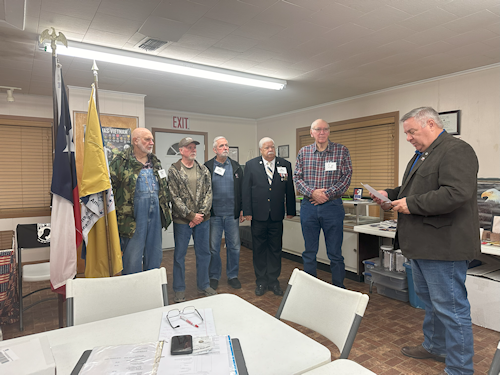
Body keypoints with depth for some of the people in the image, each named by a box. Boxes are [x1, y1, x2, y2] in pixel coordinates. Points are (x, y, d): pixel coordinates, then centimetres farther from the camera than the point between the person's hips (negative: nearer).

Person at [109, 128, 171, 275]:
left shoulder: (155, 162, 15)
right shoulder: (120, 162, -4)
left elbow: (164, 187, 22)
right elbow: (111, 188, -8)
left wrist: (165, 209, 18)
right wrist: (116, 215, -12)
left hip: (155, 215, 6)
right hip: (133, 217, -6)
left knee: (155, 255, 15)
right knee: (132, 258, 1)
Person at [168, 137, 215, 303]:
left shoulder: (203, 170, 7)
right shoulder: (174, 170, -5)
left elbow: (208, 193, 3)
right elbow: (175, 197, -10)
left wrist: (201, 214, -8)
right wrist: (191, 215, -13)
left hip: (202, 219, 4)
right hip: (182, 220, -4)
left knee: (203, 252, 13)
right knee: (179, 254, 7)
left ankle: (204, 285, 29)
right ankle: (179, 290, 22)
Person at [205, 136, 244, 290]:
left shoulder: (236, 167, 8)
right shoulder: (207, 167, 1)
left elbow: (242, 189, 8)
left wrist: (242, 209, 3)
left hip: (232, 214, 2)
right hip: (214, 214, -2)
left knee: (234, 246, 8)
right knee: (213, 247, 7)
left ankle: (232, 276, 24)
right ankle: (214, 277, 23)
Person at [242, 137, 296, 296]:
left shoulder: (285, 165, 5)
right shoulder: (251, 165, 1)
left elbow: (289, 190, 7)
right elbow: (246, 190, 0)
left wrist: (291, 211, 6)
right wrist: (247, 212, -4)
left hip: (277, 216, 1)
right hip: (258, 215, -1)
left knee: (275, 249, 9)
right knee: (259, 250, 9)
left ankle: (273, 281, 24)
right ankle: (261, 282, 23)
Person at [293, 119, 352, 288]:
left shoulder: (341, 151, 1)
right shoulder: (303, 152, 7)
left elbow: (346, 177, -4)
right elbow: (297, 177, 3)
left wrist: (327, 194, -13)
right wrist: (312, 192, -13)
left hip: (332, 206, -2)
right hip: (308, 206, 2)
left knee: (335, 253, 5)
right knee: (309, 252, 11)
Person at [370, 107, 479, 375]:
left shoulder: (456, 151, -15)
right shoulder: (422, 154, 18)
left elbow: (456, 194, -28)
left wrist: (412, 204, -22)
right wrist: (391, 195, 10)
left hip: (443, 246, -11)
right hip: (422, 243, 11)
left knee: (451, 307, 0)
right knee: (429, 300, 23)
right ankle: (435, 346, 41)